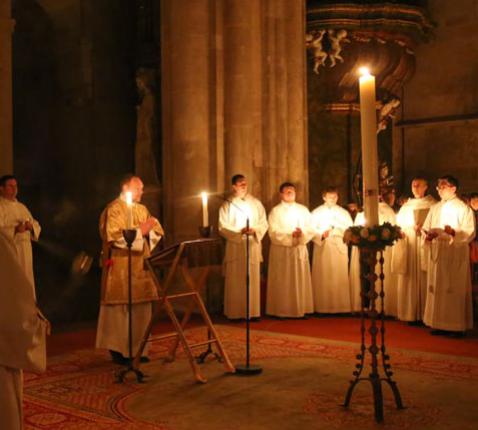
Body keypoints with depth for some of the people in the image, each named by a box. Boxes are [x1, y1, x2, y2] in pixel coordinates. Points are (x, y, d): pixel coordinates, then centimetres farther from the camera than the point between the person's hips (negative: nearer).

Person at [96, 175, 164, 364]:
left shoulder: (142, 209, 17)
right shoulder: (114, 209, -7)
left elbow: (157, 231, 14)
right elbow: (114, 237, -18)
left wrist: (149, 229, -8)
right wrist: (139, 231, -16)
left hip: (141, 266, 7)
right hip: (120, 267, -7)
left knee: (141, 308, 7)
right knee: (121, 308, -3)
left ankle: (137, 348, 16)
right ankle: (119, 350, 6)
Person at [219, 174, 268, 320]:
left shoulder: (256, 203, 9)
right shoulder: (227, 205, 3)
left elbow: (264, 224, 8)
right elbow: (223, 227, -3)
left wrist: (254, 230, -12)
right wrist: (240, 231, -16)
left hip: (253, 245, 2)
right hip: (235, 247, -2)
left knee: (253, 279, 2)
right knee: (236, 281, -2)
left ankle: (253, 311, 8)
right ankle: (235, 312, 2)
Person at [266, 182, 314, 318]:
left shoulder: (303, 210, 10)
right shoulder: (276, 211, 0)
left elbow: (311, 230, 5)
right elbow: (274, 233, -10)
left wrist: (302, 233, -16)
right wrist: (291, 235, -20)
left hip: (300, 249, 3)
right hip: (281, 250, -3)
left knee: (300, 280, 4)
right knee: (282, 282, -1)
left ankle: (301, 309, 10)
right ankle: (282, 310, 4)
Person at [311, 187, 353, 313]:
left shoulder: (344, 212, 13)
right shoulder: (316, 212, 8)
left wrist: (336, 229, -11)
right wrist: (321, 235, -20)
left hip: (340, 249, 1)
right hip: (322, 250, -1)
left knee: (340, 279, -2)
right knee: (323, 279, -4)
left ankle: (340, 306, 1)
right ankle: (323, 307, 0)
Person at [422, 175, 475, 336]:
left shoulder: (463, 208, -3)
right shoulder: (435, 208, 16)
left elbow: (470, 232, -10)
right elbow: (426, 228, 14)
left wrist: (454, 232, -27)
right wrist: (428, 235, -8)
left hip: (455, 255, -6)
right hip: (436, 254, 6)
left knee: (455, 289, -4)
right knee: (437, 289, 5)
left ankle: (457, 326, 1)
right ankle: (439, 324, 10)